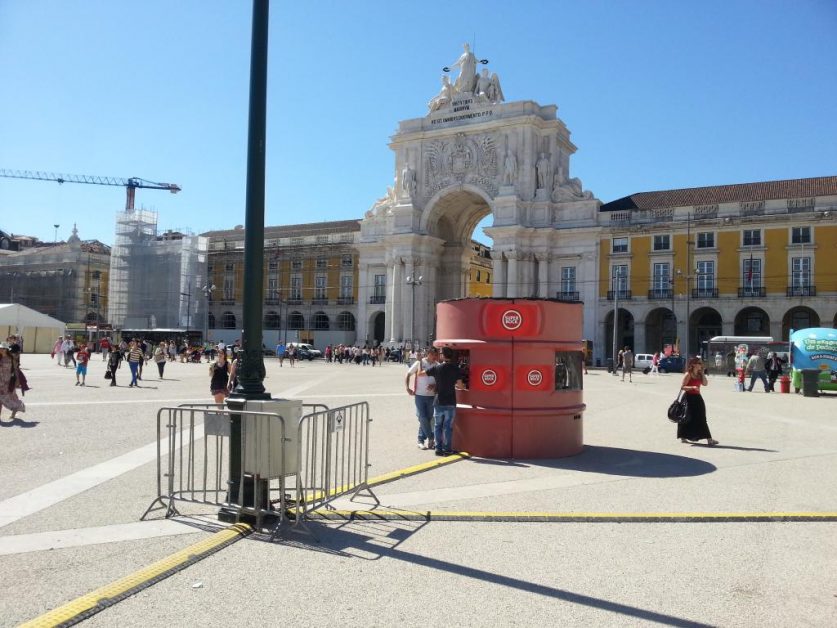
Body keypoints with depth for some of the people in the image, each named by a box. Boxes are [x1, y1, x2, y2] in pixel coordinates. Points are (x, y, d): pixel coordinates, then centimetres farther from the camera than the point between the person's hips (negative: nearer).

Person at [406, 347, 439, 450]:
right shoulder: (419, 363, -6)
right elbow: (408, 375, 0)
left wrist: (434, 385, -15)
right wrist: (408, 388, -9)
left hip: (431, 396, 3)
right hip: (420, 395, -3)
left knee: (428, 418, 8)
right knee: (422, 418, -6)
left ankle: (421, 440, 20)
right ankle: (431, 438, 9)